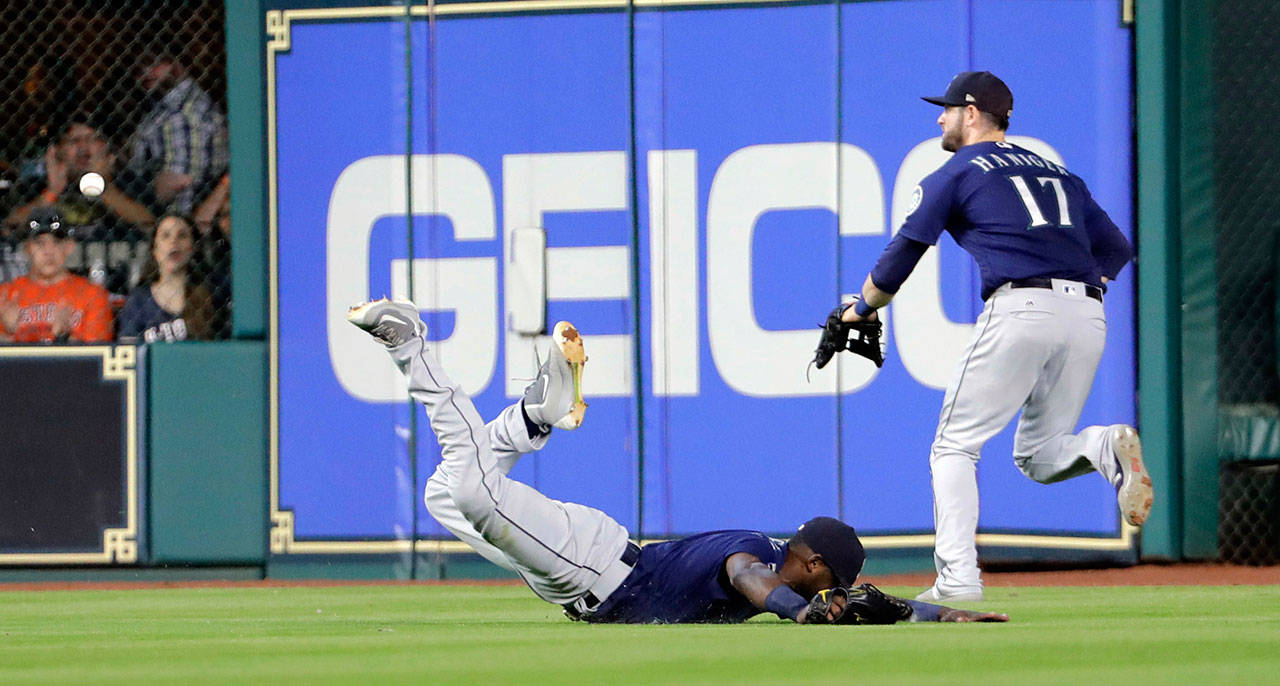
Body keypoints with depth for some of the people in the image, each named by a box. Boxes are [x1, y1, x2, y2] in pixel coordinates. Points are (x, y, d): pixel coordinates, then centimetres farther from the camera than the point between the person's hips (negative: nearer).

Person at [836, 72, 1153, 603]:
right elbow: (1116, 248, 24)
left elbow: (902, 255, 9)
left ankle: (958, 579, -9)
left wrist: (861, 310, 23)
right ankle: (1107, 448, -16)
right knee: (1038, 457, 17)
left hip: (1020, 308, -6)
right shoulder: (1057, 173, 28)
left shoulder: (957, 173, 10)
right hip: (1088, 317, 6)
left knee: (955, 446, 5)